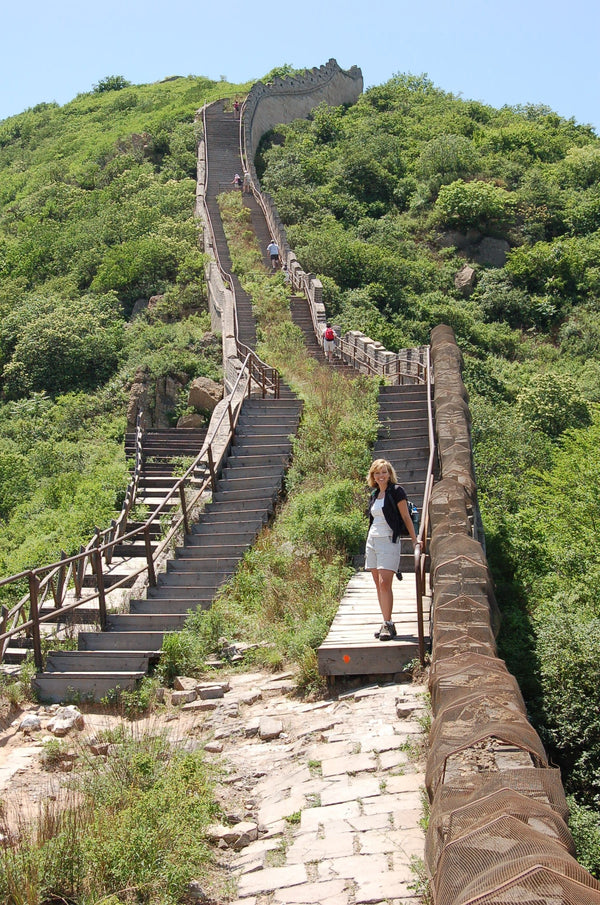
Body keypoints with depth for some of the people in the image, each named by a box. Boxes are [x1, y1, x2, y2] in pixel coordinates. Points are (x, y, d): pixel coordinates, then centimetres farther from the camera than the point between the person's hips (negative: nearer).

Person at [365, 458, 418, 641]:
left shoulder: (396, 491, -4)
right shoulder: (374, 494, 15)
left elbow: (406, 517, -5)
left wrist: (414, 541, -7)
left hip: (389, 540, -7)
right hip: (372, 540, 7)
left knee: (385, 583, -15)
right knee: (378, 584, 5)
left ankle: (388, 625, -11)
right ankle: (386, 624, 10)